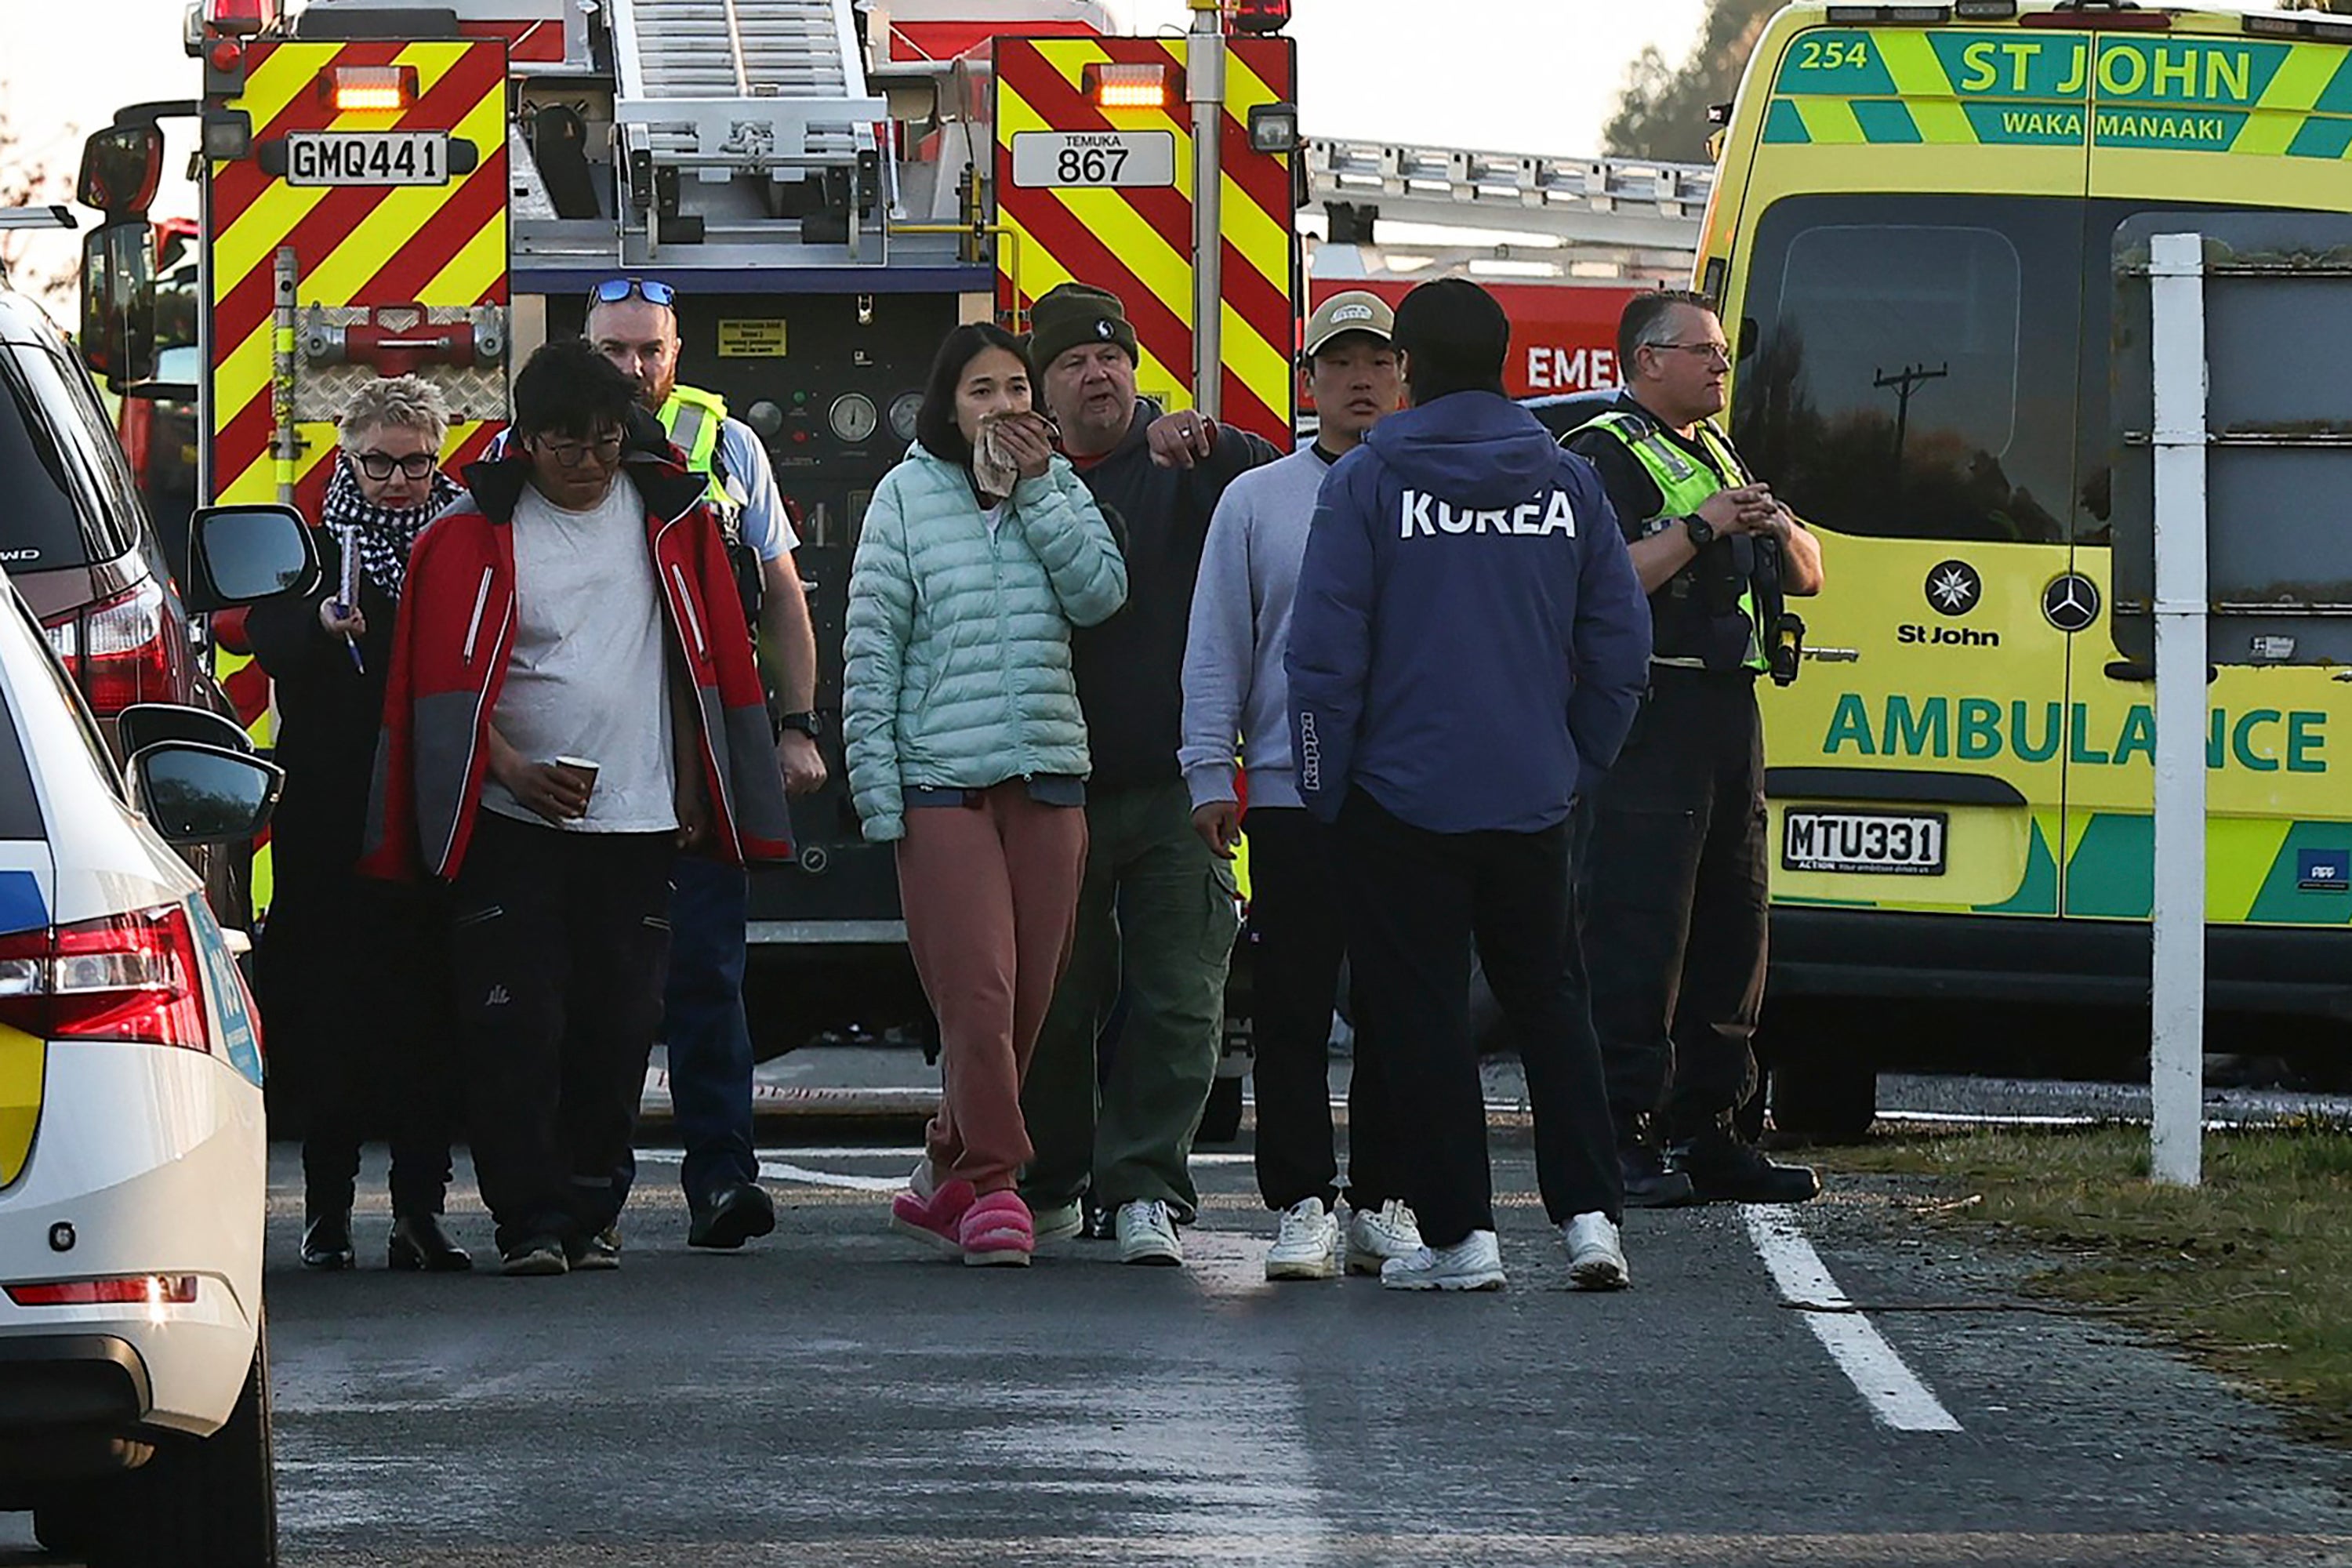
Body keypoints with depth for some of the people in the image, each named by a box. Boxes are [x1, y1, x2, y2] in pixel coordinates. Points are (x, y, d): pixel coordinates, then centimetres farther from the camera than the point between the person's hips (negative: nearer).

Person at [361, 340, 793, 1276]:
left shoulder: (667, 517, 8)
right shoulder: (476, 533, -1)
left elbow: (705, 659, 14)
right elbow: (449, 677, -3)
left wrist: (692, 788, 8)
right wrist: (517, 771, -15)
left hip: (638, 815, 2)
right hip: (511, 821, -2)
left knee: (617, 1024, 4)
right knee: (515, 1024, -8)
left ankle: (592, 1214, 14)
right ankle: (531, 1217, -6)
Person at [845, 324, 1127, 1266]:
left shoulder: (1059, 490, 12)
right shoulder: (909, 497, 2)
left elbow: (1100, 593, -5)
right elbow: (870, 648, 0)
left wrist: (1037, 492, -6)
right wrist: (876, 791, -6)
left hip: (1048, 779, 4)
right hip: (941, 785, -4)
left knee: (1027, 1001, 6)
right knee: (977, 994, -12)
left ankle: (947, 1179, 18)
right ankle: (991, 1183, -8)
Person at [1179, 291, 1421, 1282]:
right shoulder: (1256, 503, 7)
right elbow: (1217, 647, 7)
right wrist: (1210, 777, 0)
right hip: (1294, 792, -1)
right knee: (1293, 1010, -2)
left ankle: (1384, 1204, 11)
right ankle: (1301, 1208, 3)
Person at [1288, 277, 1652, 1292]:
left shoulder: (1368, 483, -8)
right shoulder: (1568, 484, 4)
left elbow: (1325, 653, -10)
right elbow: (1620, 643, 6)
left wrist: (1325, 789, -1)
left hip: (1403, 796, -4)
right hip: (1533, 800, 4)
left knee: (1420, 1017, 3)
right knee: (1545, 1001, 16)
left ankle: (1461, 1234, 2)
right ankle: (1588, 1216, 7)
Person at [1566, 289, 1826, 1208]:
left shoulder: (1719, 457, 24)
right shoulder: (1601, 458, -4)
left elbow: (1806, 577, 26)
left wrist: (1779, 529, 4)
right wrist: (1700, 526, -17)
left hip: (1728, 712, 9)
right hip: (1647, 719, -9)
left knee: (1732, 928, 10)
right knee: (1639, 935, -10)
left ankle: (1706, 1134, 15)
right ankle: (1628, 1140, -10)